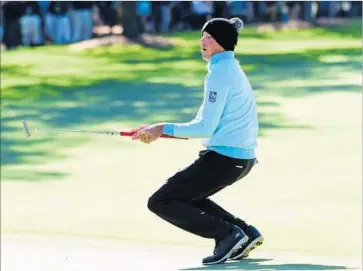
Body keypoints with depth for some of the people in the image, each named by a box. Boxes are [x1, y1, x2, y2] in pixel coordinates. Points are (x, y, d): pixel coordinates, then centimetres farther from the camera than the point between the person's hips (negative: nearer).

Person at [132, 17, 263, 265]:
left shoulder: (220, 72, -14)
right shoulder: (231, 69, 17)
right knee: (185, 196, 27)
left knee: (160, 202, -3)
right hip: (242, 158, 10)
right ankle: (244, 232, 13)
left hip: (223, 159, -10)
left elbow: (206, 128, -18)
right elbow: (208, 123, 18)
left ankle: (228, 234, -11)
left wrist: (164, 129, -10)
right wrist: (159, 132, 11)